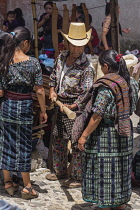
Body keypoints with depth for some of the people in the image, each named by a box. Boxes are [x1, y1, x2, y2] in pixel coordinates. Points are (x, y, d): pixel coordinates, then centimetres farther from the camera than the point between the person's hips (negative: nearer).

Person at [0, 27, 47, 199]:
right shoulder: (32, 62, -12)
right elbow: (39, 91, -10)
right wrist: (43, 111, 0)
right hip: (25, 107, -2)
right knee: (23, 146, 7)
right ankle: (27, 187, 14)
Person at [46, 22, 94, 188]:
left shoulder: (86, 67, -17)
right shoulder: (61, 58, 4)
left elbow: (86, 93, -18)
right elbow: (53, 76, 19)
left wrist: (72, 106, -24)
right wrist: (52, 91, 4)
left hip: (76, 106, -7)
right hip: (60, 103, 7)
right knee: (58, 139, 17)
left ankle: (77, 177, 12)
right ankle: (60, 171, 33)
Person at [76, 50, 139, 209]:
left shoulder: (106, 86, -20)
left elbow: (97, 115, -22)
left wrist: (84, 136, -17)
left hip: (106, 134, -8)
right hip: (124, 134, 8)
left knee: (105, 172, 4)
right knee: (120, 170, 18)